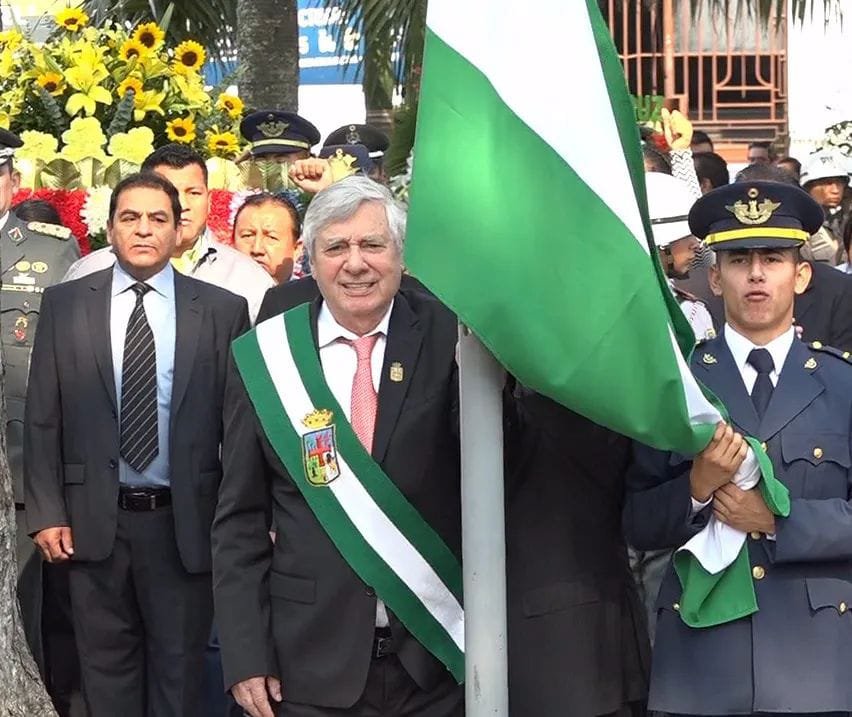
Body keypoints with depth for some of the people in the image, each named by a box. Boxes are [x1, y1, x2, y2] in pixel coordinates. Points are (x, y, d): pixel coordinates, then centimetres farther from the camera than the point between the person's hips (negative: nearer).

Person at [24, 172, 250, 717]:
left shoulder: (223, 310, -1)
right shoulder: (65, 304, 3)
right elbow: (42, 418, 3)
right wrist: (46, 513, -3)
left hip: (185, 522, -1)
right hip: (93, 520, 1)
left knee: (179, 669, 11)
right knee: (107, 666, 12)